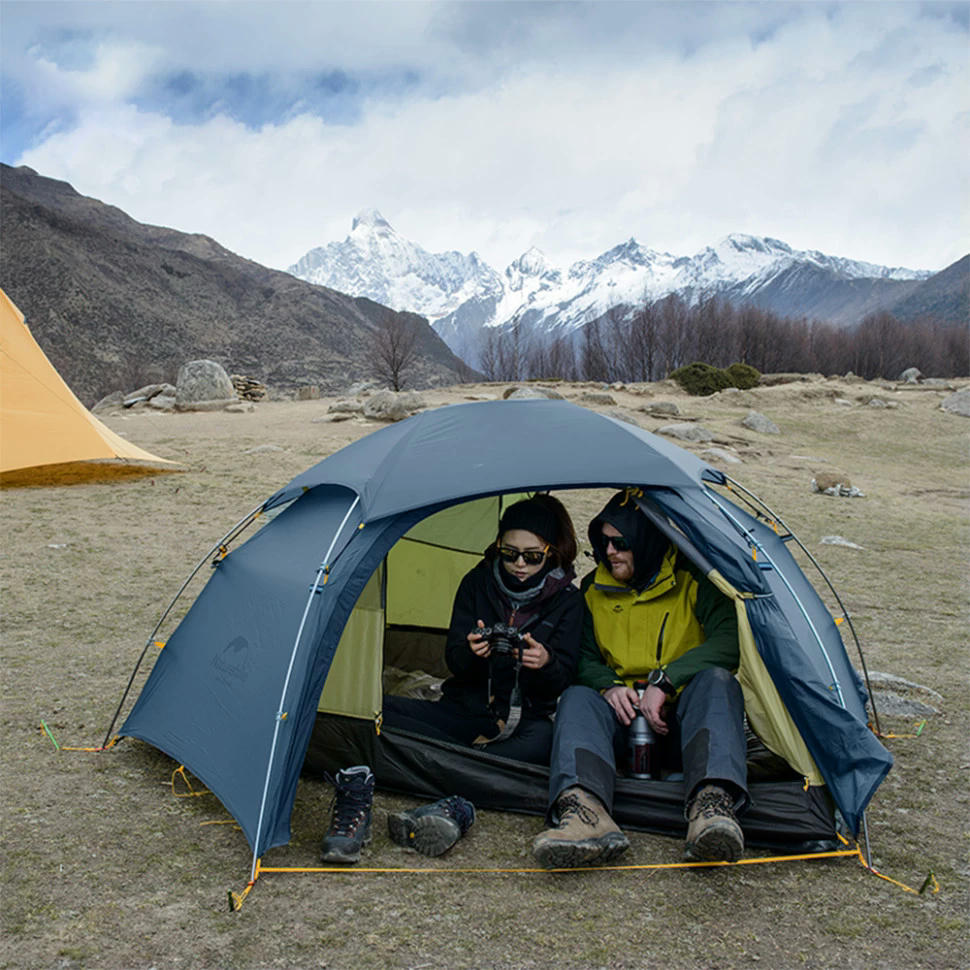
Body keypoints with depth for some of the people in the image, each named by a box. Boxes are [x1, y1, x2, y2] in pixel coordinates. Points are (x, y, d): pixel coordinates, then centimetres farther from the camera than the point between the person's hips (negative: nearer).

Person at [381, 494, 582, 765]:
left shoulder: (566, 600, -2)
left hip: (523, 720, -3)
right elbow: (454, 661, -1)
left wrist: (545, 662, -29)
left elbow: (563, 679, -5)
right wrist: (471, 652, -26)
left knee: (541, 739, -40)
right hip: (465, 710, 3)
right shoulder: (477, 582, 2)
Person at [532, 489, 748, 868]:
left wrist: (664, 682, -26)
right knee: (578, 698, -29)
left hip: (684, 711, -2)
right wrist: (609, 685, -13)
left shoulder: (695, 581, -5)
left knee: (716, 681, -34)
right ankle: (587, 814, -56)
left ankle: (712, 807, -55)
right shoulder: (595, 589, 6)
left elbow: (727, 645, -18)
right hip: (623, 709, 2)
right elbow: (583, 657, 9)